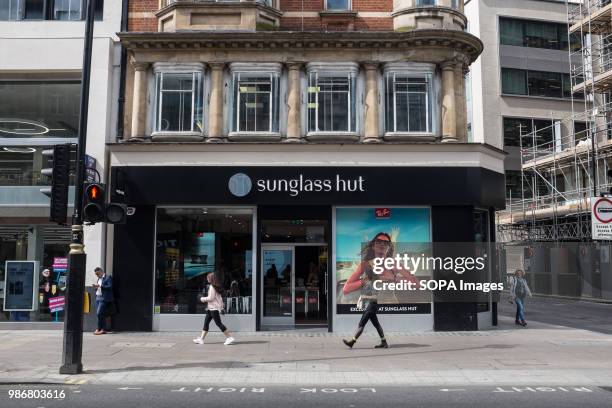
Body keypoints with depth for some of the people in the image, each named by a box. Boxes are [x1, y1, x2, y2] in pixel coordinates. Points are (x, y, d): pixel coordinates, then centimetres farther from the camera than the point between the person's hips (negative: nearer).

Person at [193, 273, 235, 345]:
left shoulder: (212, 287, -15)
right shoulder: (216, 286, 13)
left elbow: (211, 298, -18)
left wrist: (203, 299, -4)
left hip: (214, 308, -10)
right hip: (211, 308, 10)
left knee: (218, 323, -8)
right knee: (206, 322, 11)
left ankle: (229, 337, -5)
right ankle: (201, 339, 15)